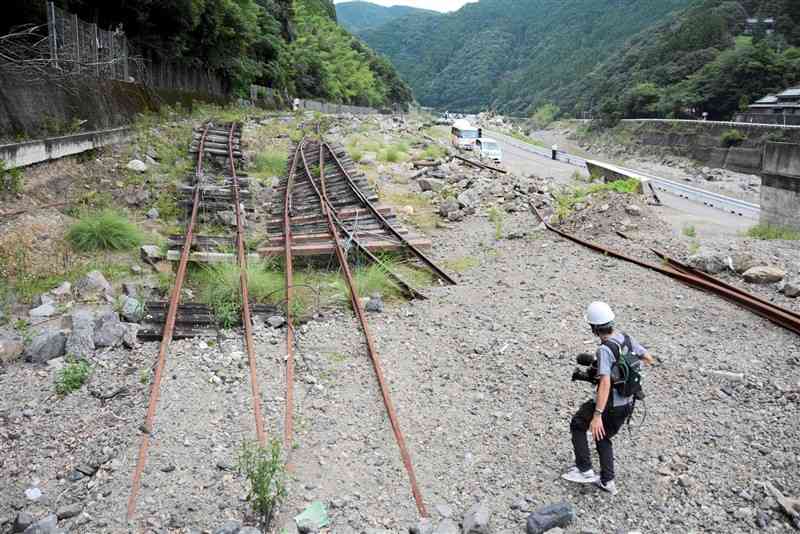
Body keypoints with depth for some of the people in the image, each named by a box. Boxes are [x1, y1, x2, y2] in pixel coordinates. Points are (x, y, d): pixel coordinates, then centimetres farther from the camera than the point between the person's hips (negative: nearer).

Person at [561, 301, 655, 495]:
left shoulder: (604, 350, -27)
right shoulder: (627, 339, -4)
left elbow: (605, 383, -36)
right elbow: (649, 359, 11)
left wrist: (597, 416, -38)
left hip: (608, 405, -8)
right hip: (627, 404, 8)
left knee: (577, 425, 16)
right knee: (603, 437, 26)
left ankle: (584, 470, 14)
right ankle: (607, 481, 25)